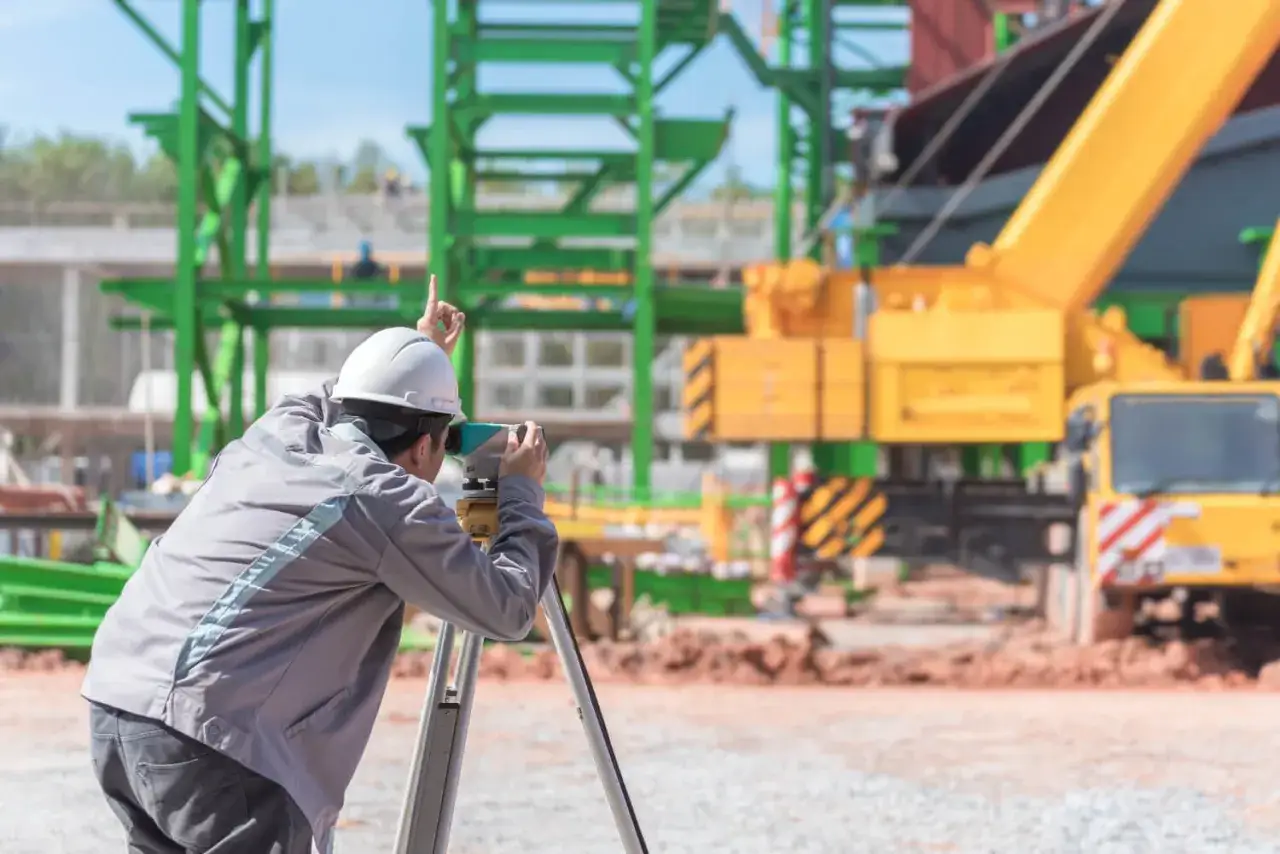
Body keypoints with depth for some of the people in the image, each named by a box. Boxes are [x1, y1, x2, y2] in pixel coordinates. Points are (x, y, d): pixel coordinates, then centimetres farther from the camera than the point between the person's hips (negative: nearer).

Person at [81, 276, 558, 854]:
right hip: (206, 733, -8)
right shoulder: (391, 501, -2)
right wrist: (522, 492, 20)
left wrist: (418, 357, 49)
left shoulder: (278, 431, 18)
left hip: (115, 701, 9)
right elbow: (508, 609, 7)